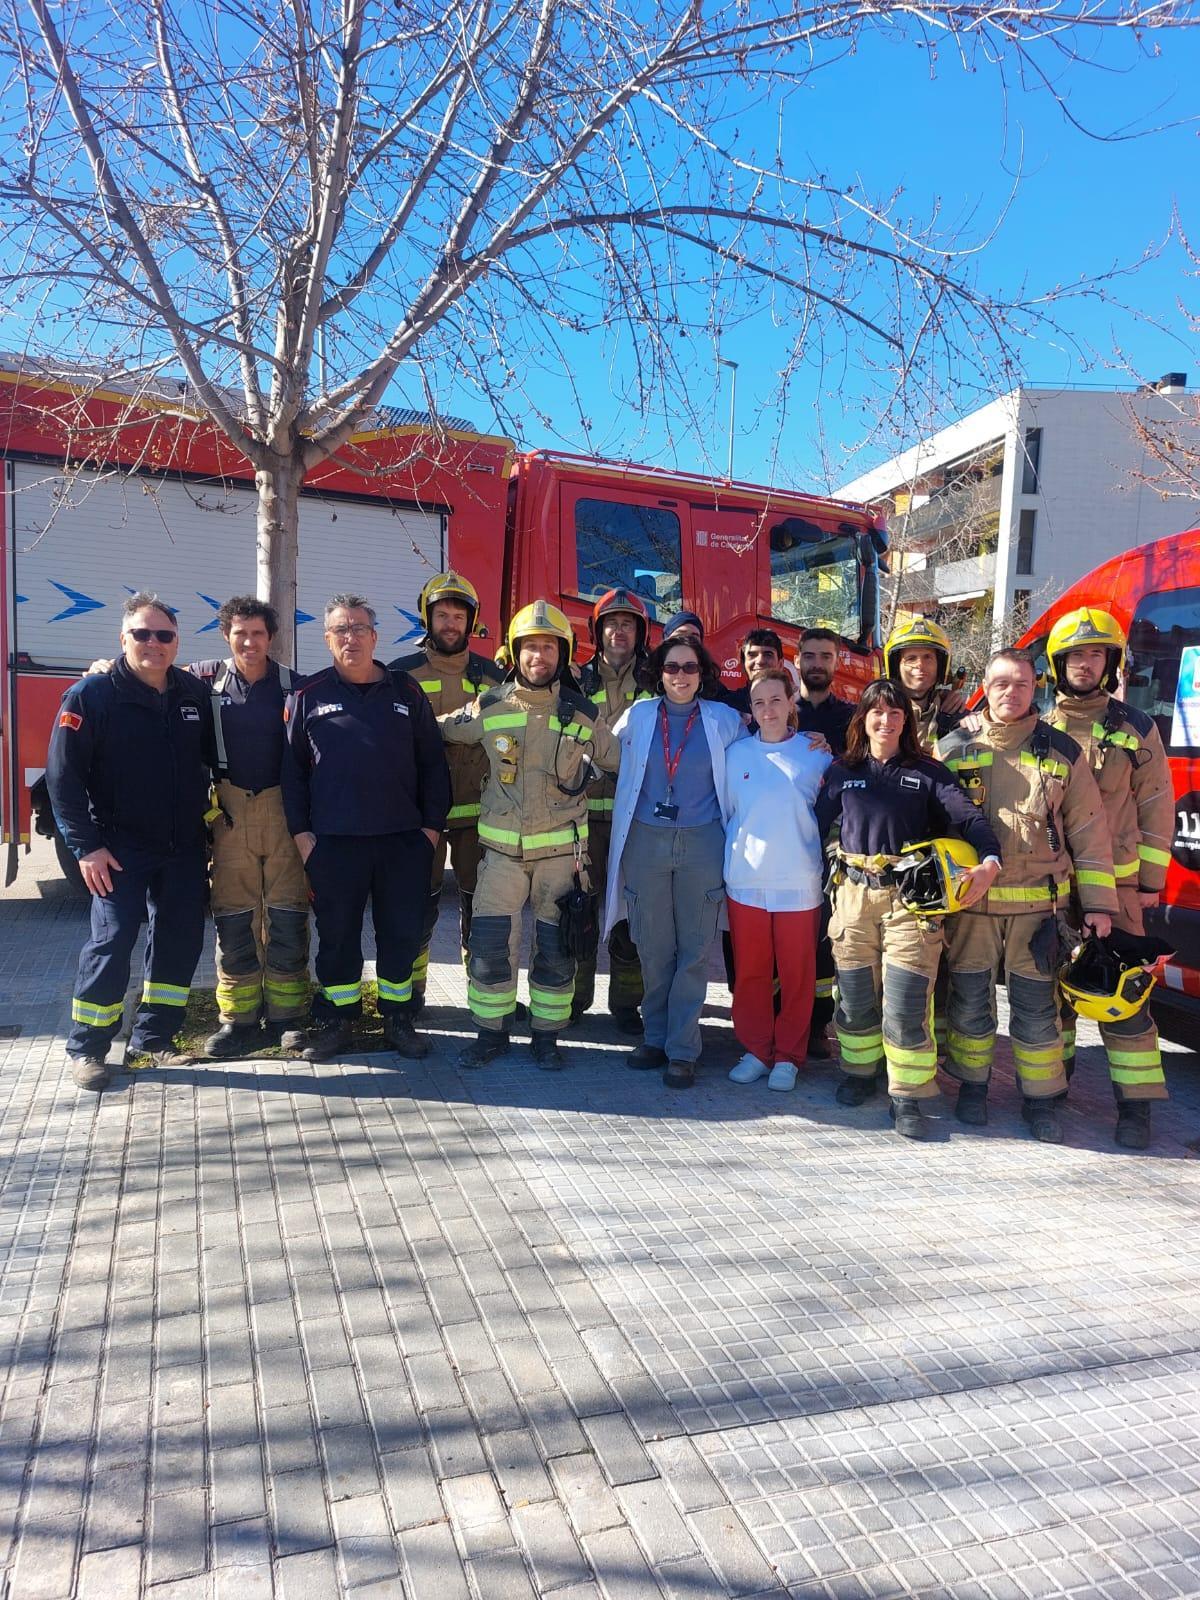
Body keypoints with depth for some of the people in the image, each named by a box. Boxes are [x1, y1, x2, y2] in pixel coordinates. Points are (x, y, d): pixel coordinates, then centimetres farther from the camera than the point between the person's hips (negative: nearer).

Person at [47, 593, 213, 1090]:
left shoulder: (195, 694, 5)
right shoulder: (92, 694, -8)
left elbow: (213, 759, 17)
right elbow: (63, 775, -10)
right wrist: (86, 845, -15)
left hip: (185, 848, 5)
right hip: (122, 849, -5)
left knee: (180, 940, 8)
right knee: (111, 942, -5)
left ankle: (153, 1037, 21)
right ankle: (86, 1048, 9)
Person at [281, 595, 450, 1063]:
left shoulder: (406, 692, 7)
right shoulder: (309, 696, 6)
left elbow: (432, 762, 8)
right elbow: (292, 768, 6)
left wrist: (432, 825, 2)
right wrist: (300, 831, 0)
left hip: (404, 839, 1)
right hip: (333, 841, 0)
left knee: (402, 932, 7)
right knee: (337, 934, 7)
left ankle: (397, 1019, 23)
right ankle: (337, 1021, 22)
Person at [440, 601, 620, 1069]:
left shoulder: (580, 713, 0)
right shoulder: (488, 707, 0)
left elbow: (618, 759, 13)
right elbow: (439, 732, 14)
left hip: (561, 849, 0)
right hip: (502, 848, 0)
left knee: (556, 949, 7)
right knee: (490, 946, 1)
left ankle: (547, 1035, 23)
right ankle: (490, 1032, 19)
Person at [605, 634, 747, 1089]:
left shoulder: (724, 720, 3)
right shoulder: (638, 716, 6)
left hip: (702, 843, -1)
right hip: (646, 841, 1)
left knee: (694, 949, 1)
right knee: (653, 948, 8)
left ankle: (682, 1049, 8)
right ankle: (655, 1037, 22)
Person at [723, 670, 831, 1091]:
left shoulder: (816, 753, 1)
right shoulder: (737, 754, 5)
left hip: (799, 882, -1)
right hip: (745, 881, 1)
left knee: (797, 973, 5)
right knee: (750, 971, 7)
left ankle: (788, 1056, 20)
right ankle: (755, 1049, 23)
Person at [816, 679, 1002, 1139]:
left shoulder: (928, 772, 5)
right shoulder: (842, 772, 10)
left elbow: (967, 815, -7)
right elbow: (820, 825, 8)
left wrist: (989, 860, -25)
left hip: (910, 898, -2)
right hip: (854, 894, 2)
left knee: (906, 1002, -6)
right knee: (856, 996, 10)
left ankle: (907, 1097, 5)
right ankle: (860, 1073, 30)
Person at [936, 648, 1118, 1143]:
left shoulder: (1061, 751, 4)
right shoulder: (952, 748, 2)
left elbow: (1088, 833, 5)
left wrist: (1098, 902, 2)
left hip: (1038, 903, 0)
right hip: (968, 901, 0)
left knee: (1037, 1005, 6)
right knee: (969, 1000, 9)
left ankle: (1041, 1099, 21)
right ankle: (972, 1085, 27)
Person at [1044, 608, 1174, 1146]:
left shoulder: (1135, 728, 3)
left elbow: (1156, 808, 3)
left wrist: (1149, 881, -1)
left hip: (1115, 882, -2)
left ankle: (1135, 1102, 5)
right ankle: (1055, 1068, 29)